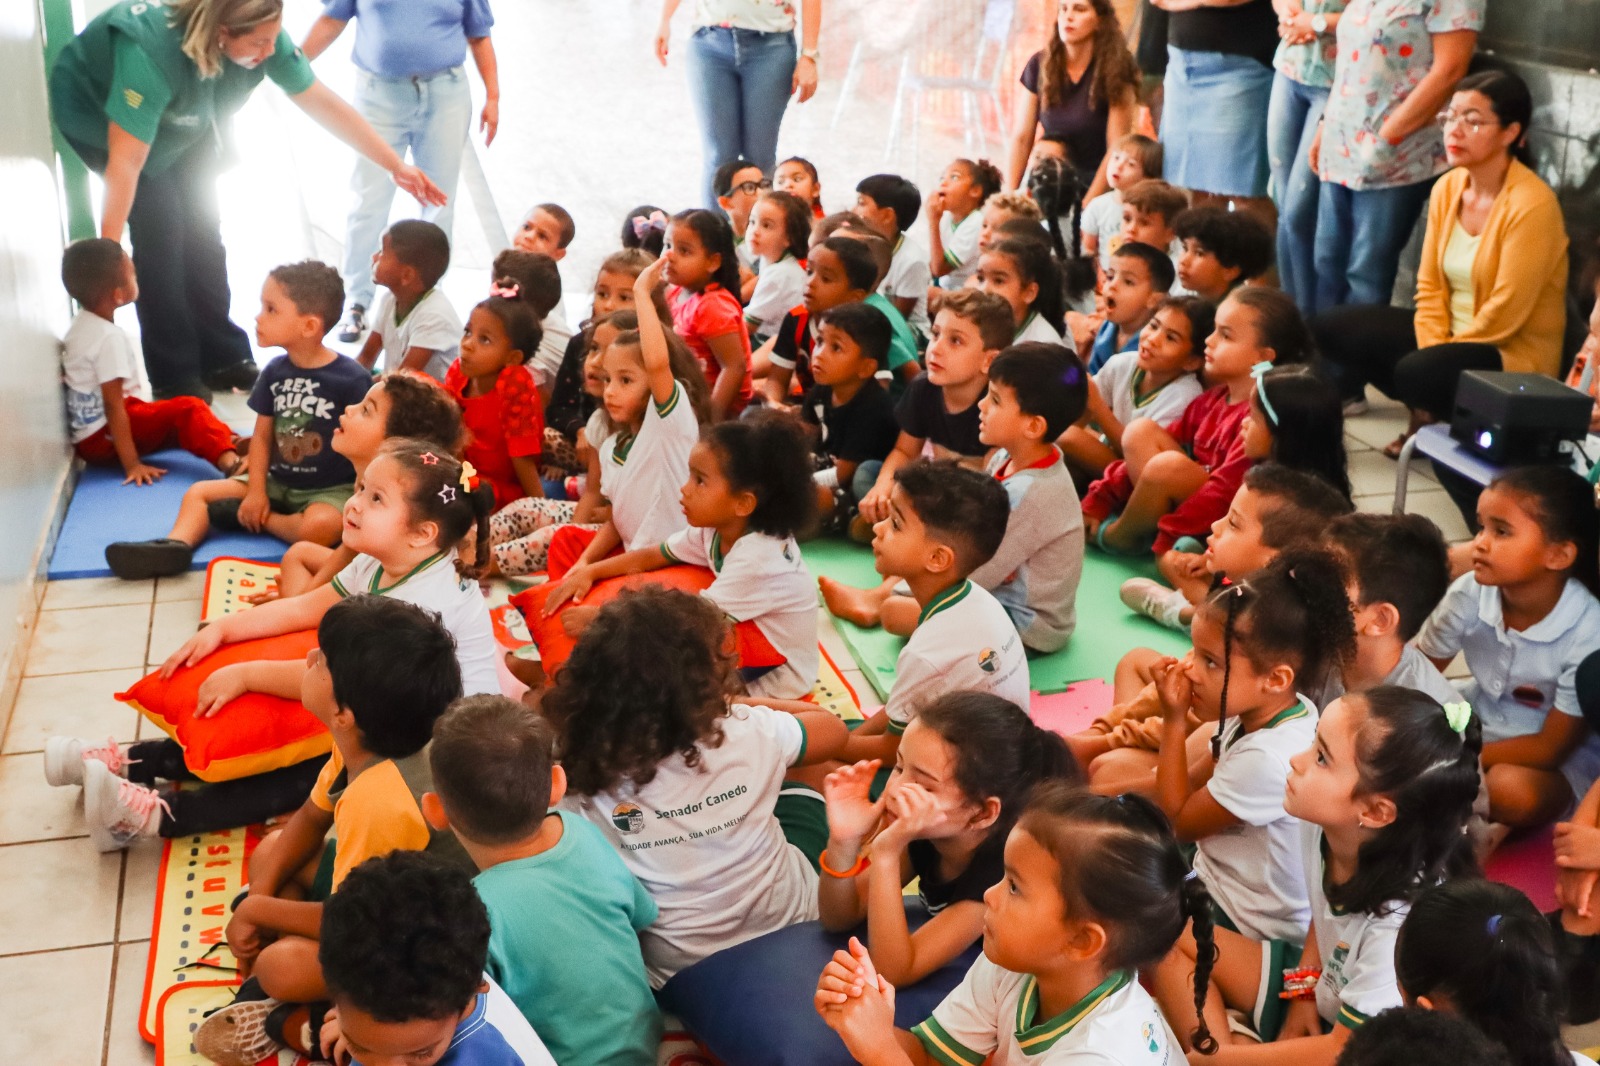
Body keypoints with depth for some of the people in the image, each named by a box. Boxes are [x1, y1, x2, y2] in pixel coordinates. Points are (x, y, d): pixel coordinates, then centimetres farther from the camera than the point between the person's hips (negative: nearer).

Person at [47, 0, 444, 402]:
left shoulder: (263, 39, -26)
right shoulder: (150, 53, -44)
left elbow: (322, 102, -17)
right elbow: (126, 162, -42)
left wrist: (395, 166, -17)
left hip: (180, 118, 6)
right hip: (96, 109, -6)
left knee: (201, 221, 0)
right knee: (161, 226, -16)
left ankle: (222, 359, 13)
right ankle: (173, 376, -6)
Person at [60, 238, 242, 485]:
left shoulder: (83, 325, 9)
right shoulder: (109, 337, -21)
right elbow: (113, 406, -25)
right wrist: (132, 464, -27)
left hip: (89, 437, 10)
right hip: (103, 437, -10)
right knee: (188, 410, -20)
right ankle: (229, 460, -41)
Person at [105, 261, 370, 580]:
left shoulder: (352, 380, -16)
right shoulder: (275, 372, 3)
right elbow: (262, 436, 7)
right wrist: (256, 491, -3)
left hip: (333, 490, -6)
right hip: (279, 482, 7)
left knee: (320, 525, -38)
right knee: (199, 493, 1)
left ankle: (253, 519, -13)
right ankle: (176, 544, -27)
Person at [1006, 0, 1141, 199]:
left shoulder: (1116, 70, -9)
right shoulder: (1039, 65, 0)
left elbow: (1117, 149, -12)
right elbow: (1021, 139, 1)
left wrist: (1087, 203, -18)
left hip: (1098, 182, -3)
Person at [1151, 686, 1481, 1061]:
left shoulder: (1402, 923, -34)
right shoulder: (1323, 824, -17)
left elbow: (1344, 1050, -22)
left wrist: (1217, 1058, -16)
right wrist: (1303, 987, -1)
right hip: (1322, 990, 8)